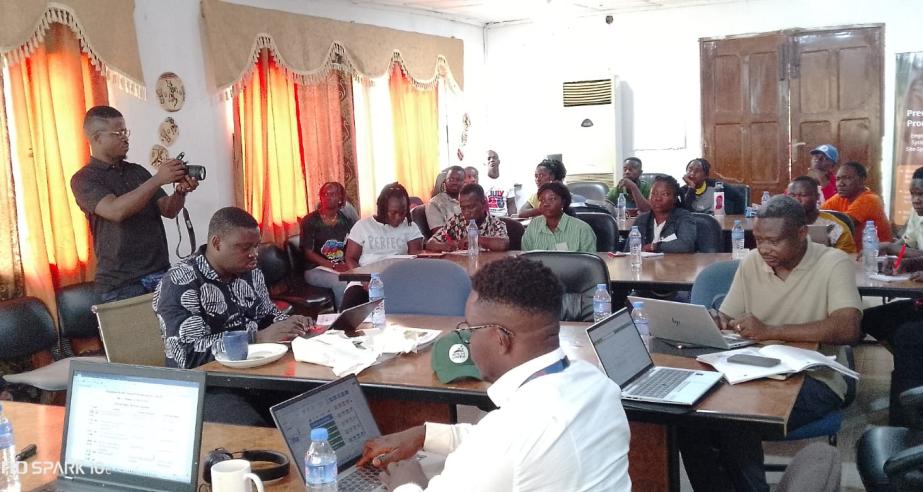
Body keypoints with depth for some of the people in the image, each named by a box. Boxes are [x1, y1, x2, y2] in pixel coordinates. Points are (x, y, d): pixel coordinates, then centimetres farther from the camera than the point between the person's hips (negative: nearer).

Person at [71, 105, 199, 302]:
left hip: (160, 272, 4)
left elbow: (168, 210, 11)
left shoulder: (137, 171, 15)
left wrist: (180, 192, -10)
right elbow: (116, 211, -19)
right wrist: (157, 180, -22)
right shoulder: (83, 179, -2)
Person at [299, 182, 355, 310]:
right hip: (316, 269, -3)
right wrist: (334, 266, -15)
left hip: (343, 267, 3)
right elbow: (308, 252, -5)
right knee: (341, 282, -34)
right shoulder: (310, 220, 0)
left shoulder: (346, 219, 11)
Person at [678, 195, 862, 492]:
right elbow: (726, 319, 11)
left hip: (814, 380, -5)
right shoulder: (751, 263, 6)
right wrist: (713, 325, -15)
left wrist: (771, 331, -30)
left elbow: (849, 329, -25)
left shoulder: (834, 264, -10)